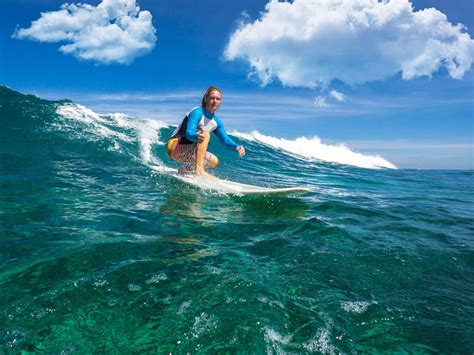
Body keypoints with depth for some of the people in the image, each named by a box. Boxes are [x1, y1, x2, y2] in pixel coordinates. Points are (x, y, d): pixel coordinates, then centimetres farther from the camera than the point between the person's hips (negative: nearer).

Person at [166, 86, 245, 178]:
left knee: (214, 161, 6)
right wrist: (197, 136, -53)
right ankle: (199, 170, -37)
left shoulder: (216, 121, 6)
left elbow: (225, 139, 7)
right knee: (205, 134, -27)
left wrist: (236, 147, -13)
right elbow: (189, 133, -29)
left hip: (187, 152, 8)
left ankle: (184, 170, 16)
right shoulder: (197, 112, -17)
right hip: (174, 147, -8)